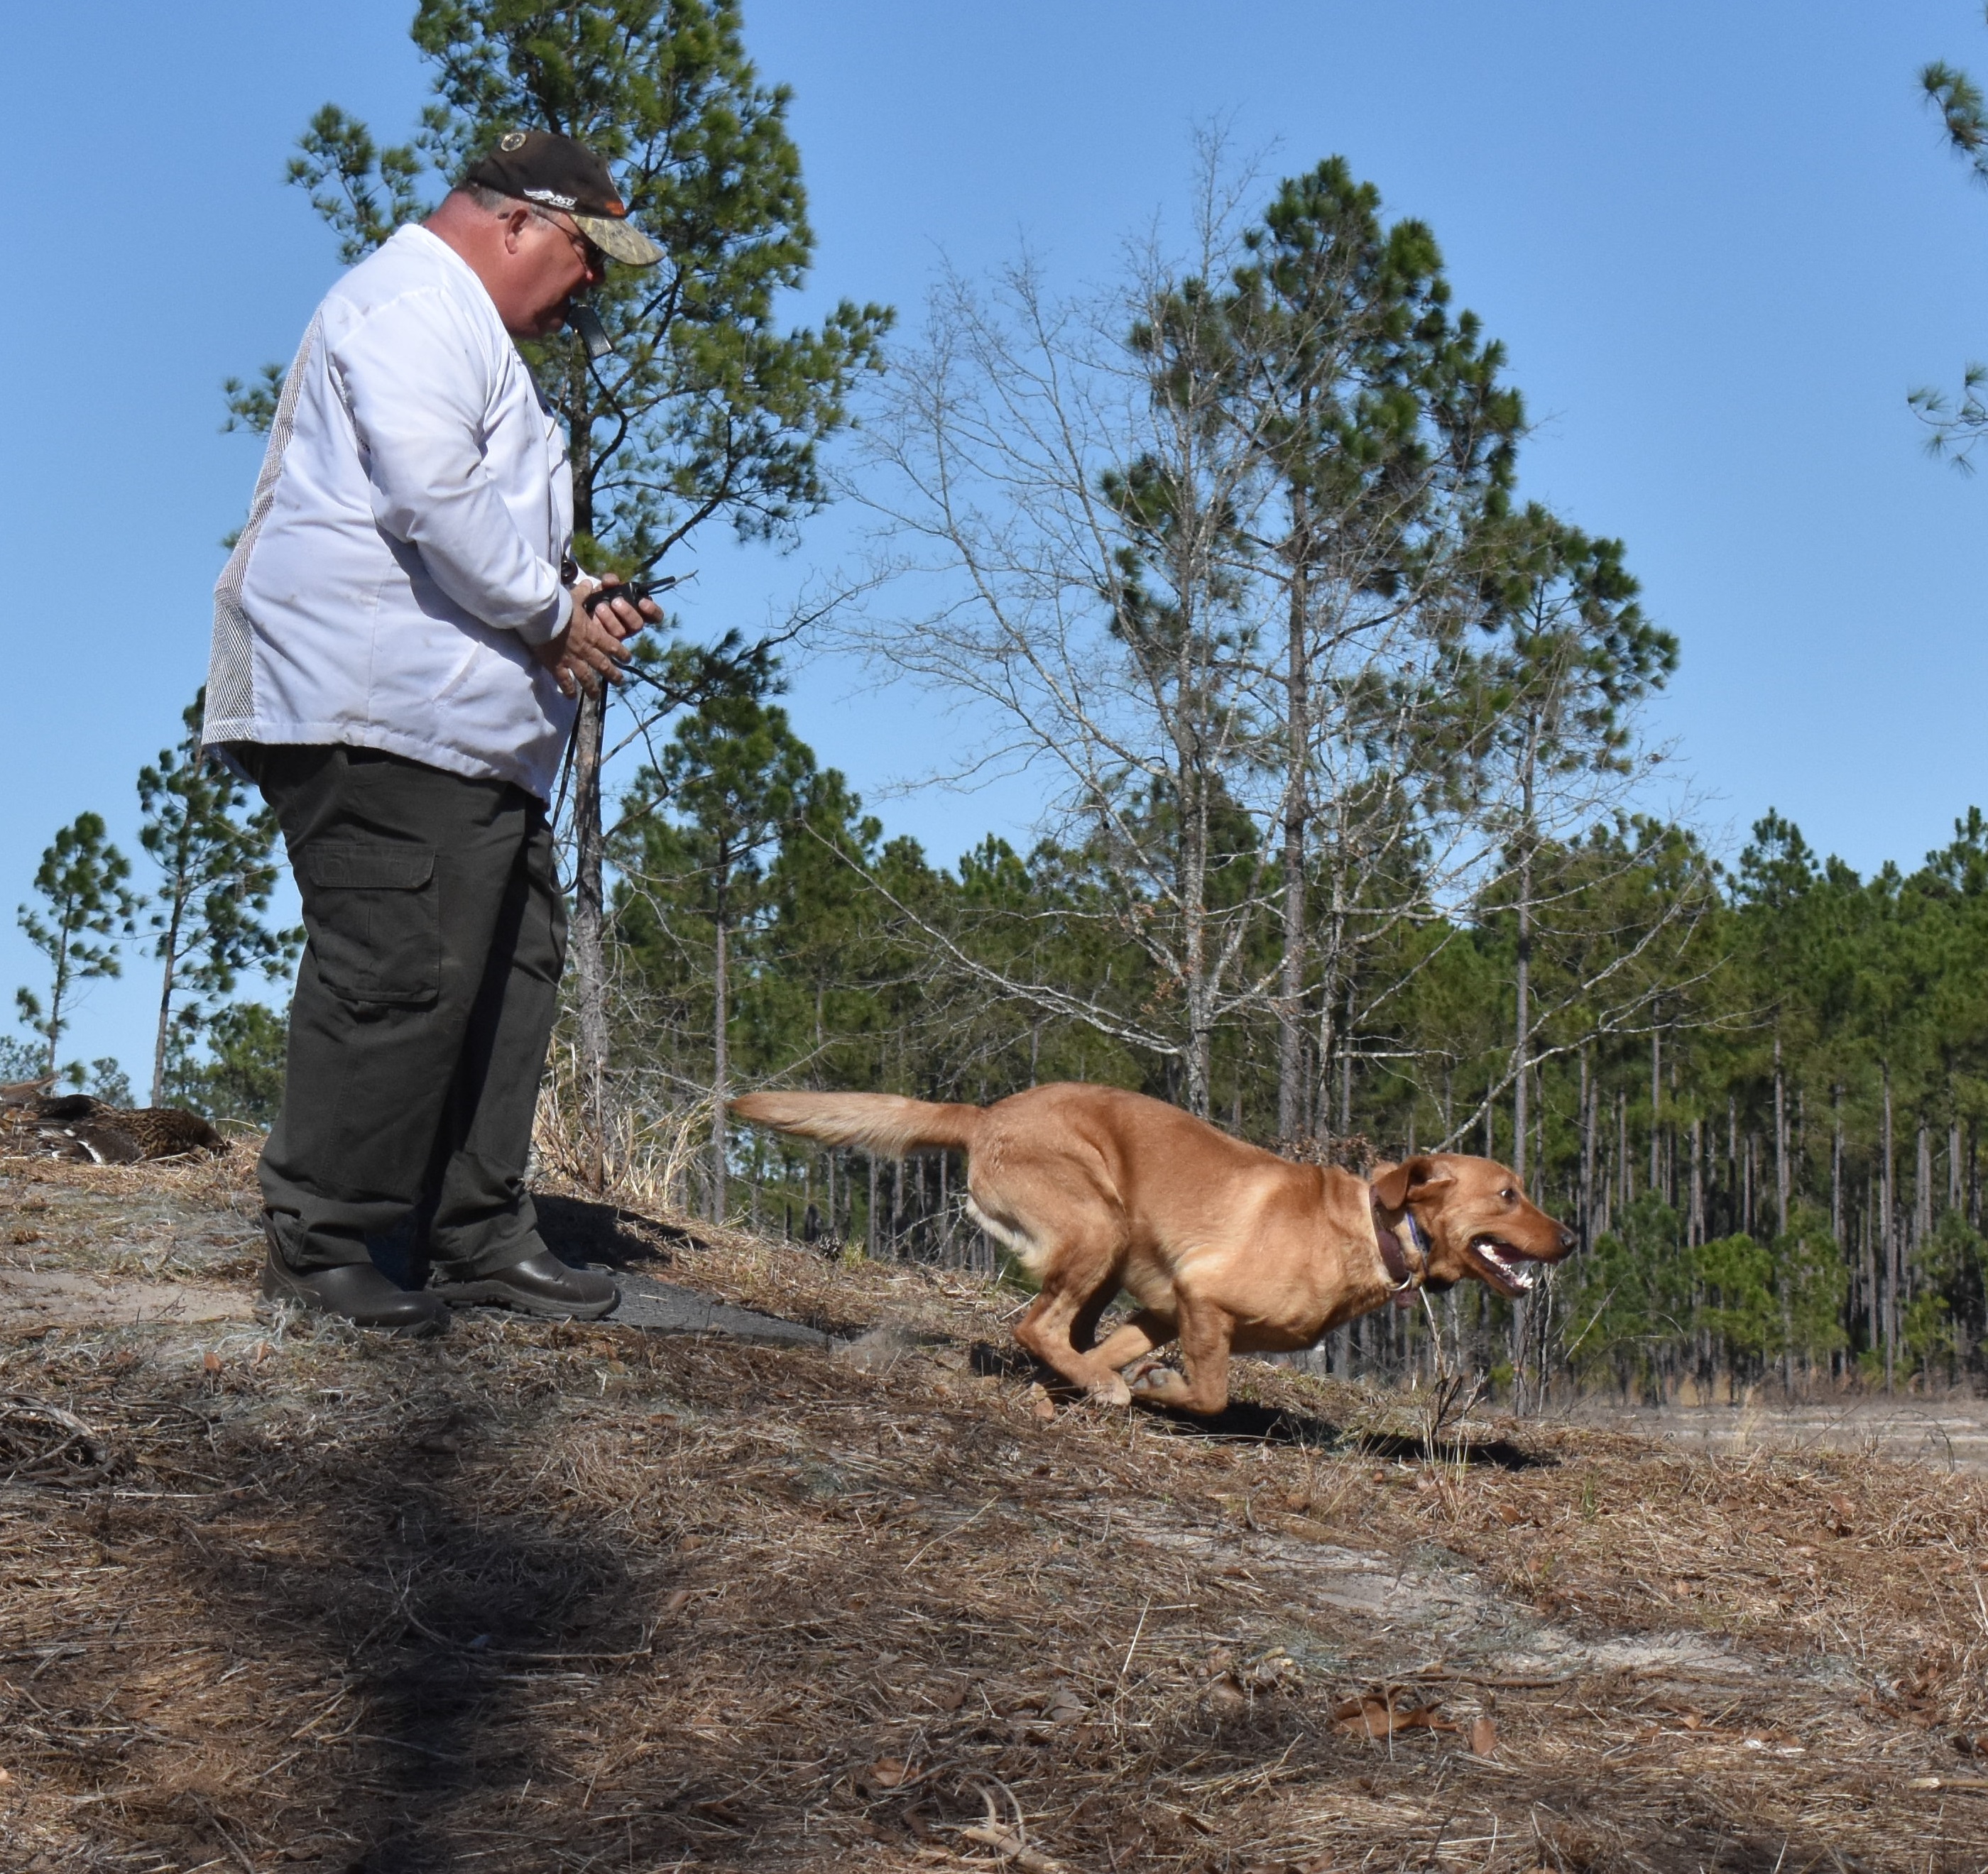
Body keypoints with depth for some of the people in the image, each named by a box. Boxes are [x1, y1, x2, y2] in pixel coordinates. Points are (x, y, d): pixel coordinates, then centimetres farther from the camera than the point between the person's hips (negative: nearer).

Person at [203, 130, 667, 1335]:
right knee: (397, 969, -12)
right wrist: (549, 613, -10)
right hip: (382, 712, -11)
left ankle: (483, 1235, 14)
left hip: (477, 726, 11)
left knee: (514, 957, 9)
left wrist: (571, 599, 16)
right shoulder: (418, 303, -5)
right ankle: (319, 1244, -4)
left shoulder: (473, 335, 30)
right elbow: (430, 491, -20)